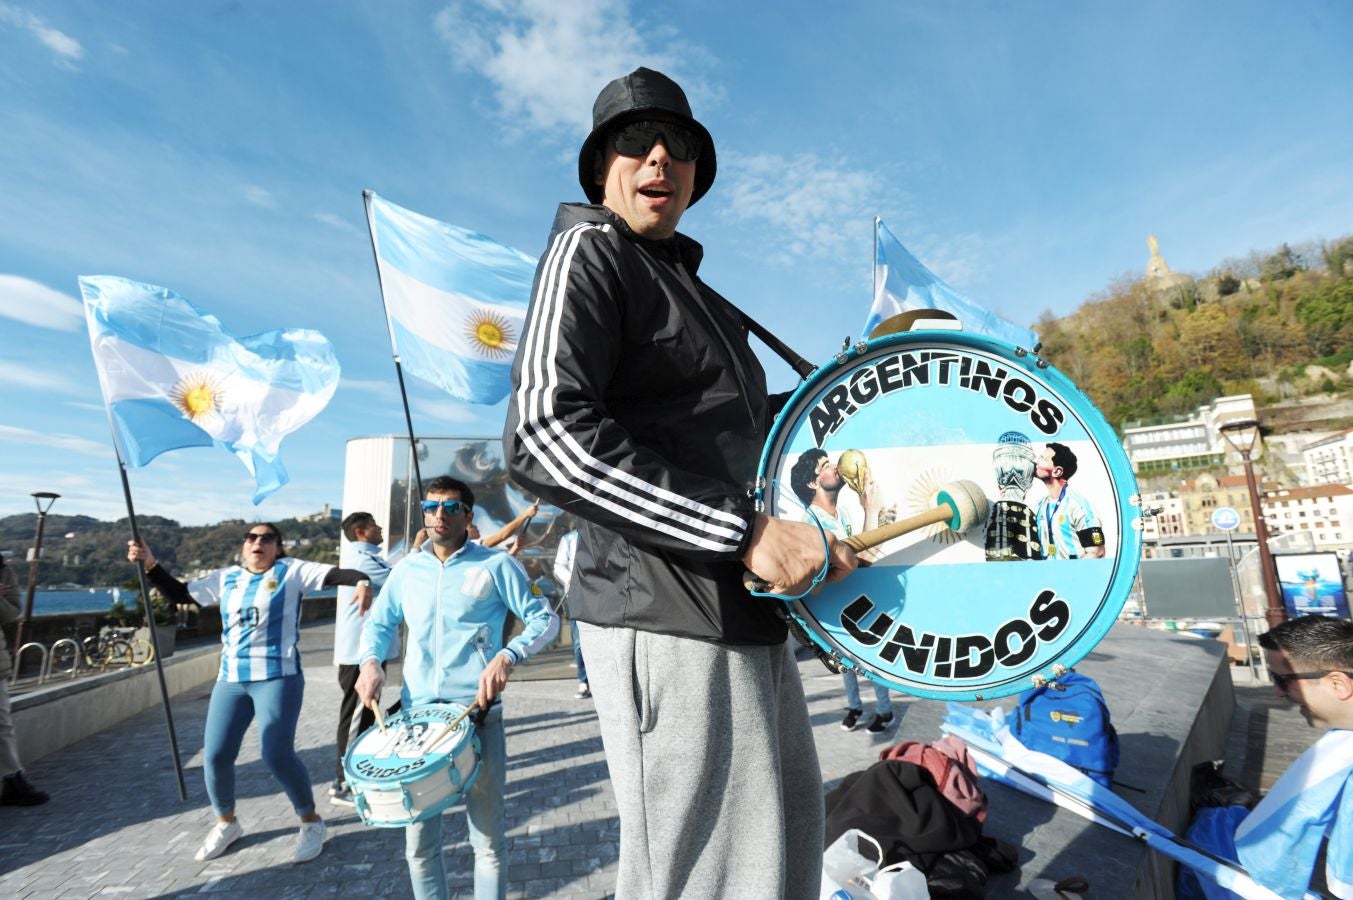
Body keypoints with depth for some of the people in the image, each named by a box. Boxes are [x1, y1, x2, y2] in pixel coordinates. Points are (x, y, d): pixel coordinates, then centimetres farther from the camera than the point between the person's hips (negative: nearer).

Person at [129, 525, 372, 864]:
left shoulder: (291, 571, -2)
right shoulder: (226, 577, 14)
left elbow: (334, 573, -15)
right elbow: (180, 594, 19)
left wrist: (361, 581, -35)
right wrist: (150, 564, 9)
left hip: (277, 677, -5)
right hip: (230, 679, 6)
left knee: (277, 755, -11)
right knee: (215, 755, 5)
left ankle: (311, 822, 11)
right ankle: (226, 822, 33)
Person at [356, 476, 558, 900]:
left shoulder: (496, 564, -3)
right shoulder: (406, 570, 9)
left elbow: (545, 619, -5)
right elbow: (377, 623, 21)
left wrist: (508, 655, -22)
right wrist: (370, 661, 1)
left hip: (478, 716, -3)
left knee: (488, 838, 8)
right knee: (419, 841, 12)